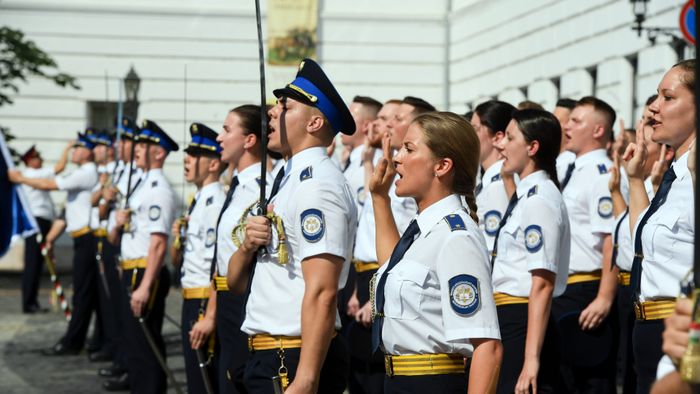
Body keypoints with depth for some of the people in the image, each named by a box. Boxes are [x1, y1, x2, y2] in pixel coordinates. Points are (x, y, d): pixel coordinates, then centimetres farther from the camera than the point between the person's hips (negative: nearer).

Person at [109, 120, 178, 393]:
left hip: (144, 274, -10)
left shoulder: (158, 189, -14)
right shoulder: (143, 186, 17)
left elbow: (158, 243, -22)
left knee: (144, 348, -8)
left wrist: (144, 287, -26)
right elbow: (115, 239, 23)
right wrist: (119, 224, -1)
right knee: (135, 345, 16)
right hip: (131, 274, 10)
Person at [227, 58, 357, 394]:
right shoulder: (288, 181, 15)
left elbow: (322, 293, -23)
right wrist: (247, 246, -5)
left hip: (293, 362, -9)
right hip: (267, 355, 9)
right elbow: (236, 283, 16)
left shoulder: (317, 183, -15)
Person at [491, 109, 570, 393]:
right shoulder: (523, 196, 14)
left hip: (522, 324, -9)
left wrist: (531, 359, -23)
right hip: (507, 321, 9)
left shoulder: (539, 199, -14)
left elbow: (542, 284, -20)